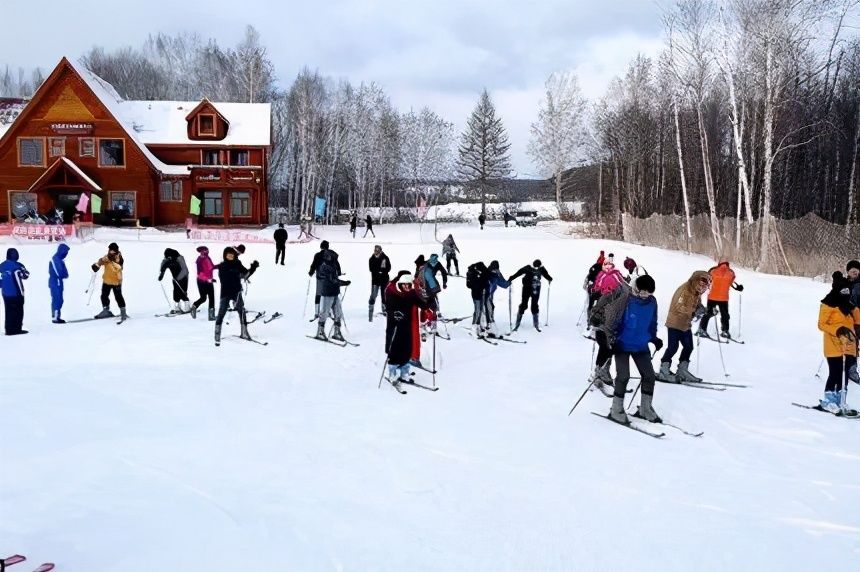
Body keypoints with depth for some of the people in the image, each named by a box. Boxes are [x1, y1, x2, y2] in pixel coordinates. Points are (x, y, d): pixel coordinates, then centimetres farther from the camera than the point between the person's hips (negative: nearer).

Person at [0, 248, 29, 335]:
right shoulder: (17, 266, -13)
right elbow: (25, 275, -1)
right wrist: (23, 270, 17)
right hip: (16, 293, -6)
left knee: (9, 311, 11)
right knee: (18, 311, 2)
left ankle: (9, 330, 14)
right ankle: (16, 329, 2)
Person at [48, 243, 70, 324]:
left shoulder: (59, 259, 15)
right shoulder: (56, 259, -17)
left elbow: (63, 270, 13)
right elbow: (59, 273, -23)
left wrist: (64, 274, -9)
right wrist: (65, 274, -4)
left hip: (58, 282, 10)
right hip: (55, 283, -10)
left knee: (59, 300, 13)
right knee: (57, 300, -9)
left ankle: (56, 317, 19)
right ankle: (55, 318, -7)